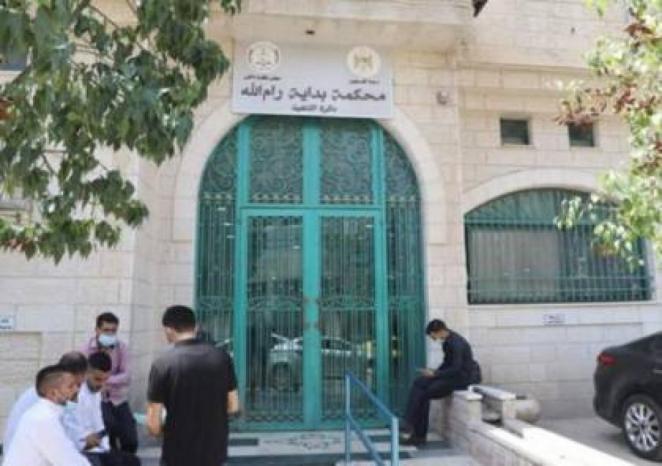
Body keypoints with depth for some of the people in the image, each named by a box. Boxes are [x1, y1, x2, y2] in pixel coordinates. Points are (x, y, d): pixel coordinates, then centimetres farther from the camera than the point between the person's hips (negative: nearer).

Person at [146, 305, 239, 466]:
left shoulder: (163, 363, -15)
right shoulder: (221, 357, -5)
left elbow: (153, 424, -13)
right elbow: (233, 406, 2)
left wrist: (165, 429, 9)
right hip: (215, 451, 4)